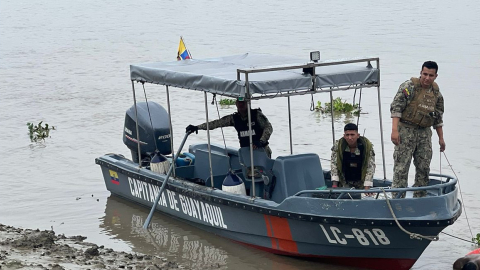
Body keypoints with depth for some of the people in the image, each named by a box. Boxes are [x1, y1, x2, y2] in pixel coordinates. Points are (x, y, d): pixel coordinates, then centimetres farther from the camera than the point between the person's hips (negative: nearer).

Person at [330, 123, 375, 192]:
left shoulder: (367, 146, -16)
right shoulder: (338, 145, -12)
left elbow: (370, 168, -16)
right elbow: (334, 165, -9)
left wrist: (367, 188, -24)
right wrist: (334, 184, -18)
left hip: (362, 181, -1)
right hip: (345, 182, 1)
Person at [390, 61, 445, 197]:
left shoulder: (436, 92, 11)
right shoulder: (409, 86, -9)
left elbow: (438, 117, 20)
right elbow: (396, 107, -14)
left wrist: (441, 138, 18)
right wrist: (394, 130, -23)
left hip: (425, 133, 6)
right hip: (406, 130, -6)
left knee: (424, 168, 8)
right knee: (401, 167, -8)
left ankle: (420, 199, 18)